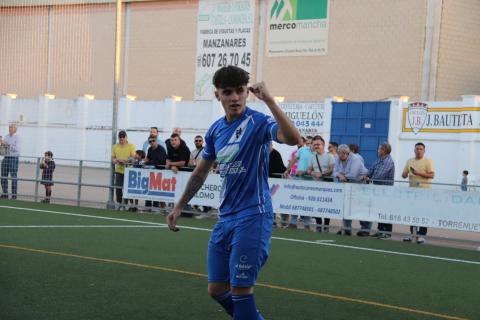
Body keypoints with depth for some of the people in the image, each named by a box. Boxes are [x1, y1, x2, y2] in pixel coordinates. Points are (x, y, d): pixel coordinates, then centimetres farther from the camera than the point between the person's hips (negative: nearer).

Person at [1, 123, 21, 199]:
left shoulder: (17, 137, -7)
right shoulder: (7, 136, 13)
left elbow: (16, 149, -18)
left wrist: (6, 144, -23)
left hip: (14, 158, -7)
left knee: (13, 177, -5)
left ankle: (14, 195, -1)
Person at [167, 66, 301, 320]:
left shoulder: (258, 122, -11)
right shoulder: (215, 130, 9)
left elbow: (293, 139, -32)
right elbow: (201, 172, 22)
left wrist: (269, 100, -34)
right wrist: (179, 207, 23)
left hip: (252, 216, -7)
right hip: (225, 218, 7)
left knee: (240, 288, -7)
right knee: (217, 290, 10)